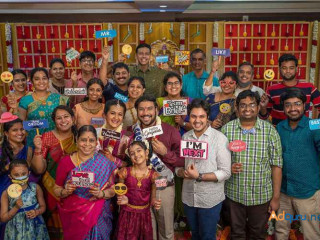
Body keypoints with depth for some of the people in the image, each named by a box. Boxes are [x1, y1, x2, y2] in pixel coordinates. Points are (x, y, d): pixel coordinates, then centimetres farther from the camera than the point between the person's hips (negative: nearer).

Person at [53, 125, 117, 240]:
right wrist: (66, 191, -19)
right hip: (72, 216, 0)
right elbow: (56, 190, 1)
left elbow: (112, 190, -3)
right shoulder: (65, 161, -6)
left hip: (98, 217, 0)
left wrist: (100, 193, -22)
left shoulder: (104, 163, -7)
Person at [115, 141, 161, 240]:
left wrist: (155, 203, -17)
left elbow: (152, 198, 3)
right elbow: (120, 194, 5)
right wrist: (122, 200, -16)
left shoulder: (153, 175, -5)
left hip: (144, 214, 1)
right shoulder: (125, 172, -6)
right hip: (127, 214, 0)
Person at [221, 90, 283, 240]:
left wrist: (276, 197, -4)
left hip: (261, 195, 0)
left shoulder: (270, 130, -6)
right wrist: (228, 167, -17)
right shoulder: (226, 129, -3)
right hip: (234, 194, 1)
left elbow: (276, 165, -4)